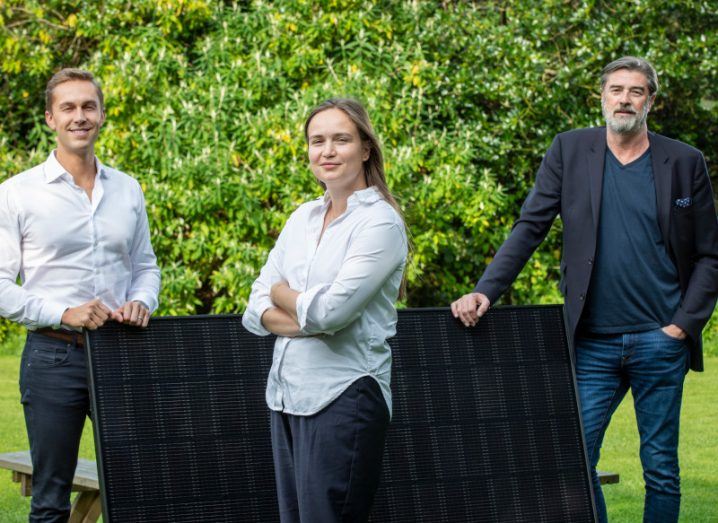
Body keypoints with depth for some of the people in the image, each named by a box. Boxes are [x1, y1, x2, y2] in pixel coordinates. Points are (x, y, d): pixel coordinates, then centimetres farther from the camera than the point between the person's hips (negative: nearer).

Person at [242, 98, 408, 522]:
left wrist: (282, 294, 1)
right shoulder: (303, 218, 13)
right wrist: (303, 320, -11)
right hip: (286, 393, 7)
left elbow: (331, 310, -18)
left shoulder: (380, 223, -8)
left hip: (343, 396, -7)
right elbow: (256, 309, 8)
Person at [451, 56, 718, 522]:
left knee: (661, 470, 5)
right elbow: (529, 229, 3)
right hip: (593, 343, 1)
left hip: (660, 341, -1)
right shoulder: (570, 150, 6)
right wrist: (485, 292, -9)